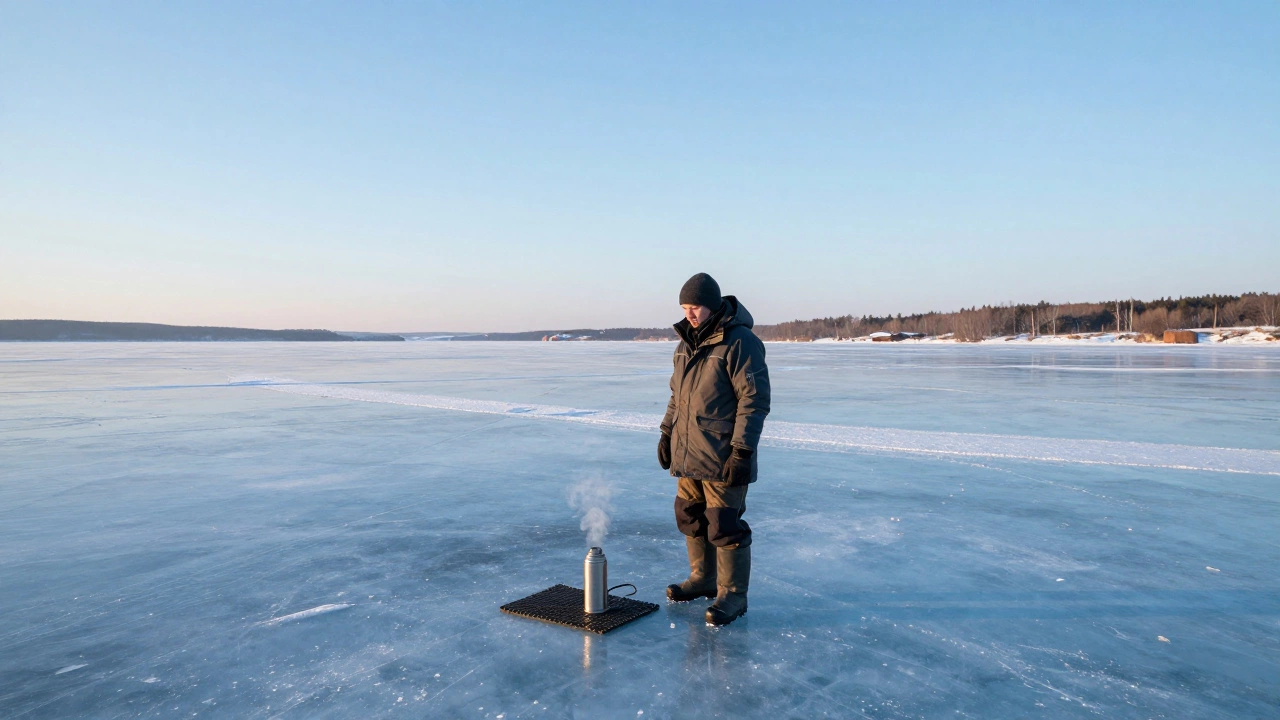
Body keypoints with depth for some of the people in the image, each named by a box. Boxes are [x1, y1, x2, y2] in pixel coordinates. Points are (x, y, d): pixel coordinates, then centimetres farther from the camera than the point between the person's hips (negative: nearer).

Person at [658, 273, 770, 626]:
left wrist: (742, 451, -20)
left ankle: (732, 594, 13)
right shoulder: (687, 342, 12)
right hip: (688, 453, 8)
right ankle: (703, 579, 34)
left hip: (722, 458, -8)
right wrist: (667, 431, 17)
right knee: (690, 517, 16)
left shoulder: (739, 343, -14)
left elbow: (754, 400, -16)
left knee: (724, 525, -2)